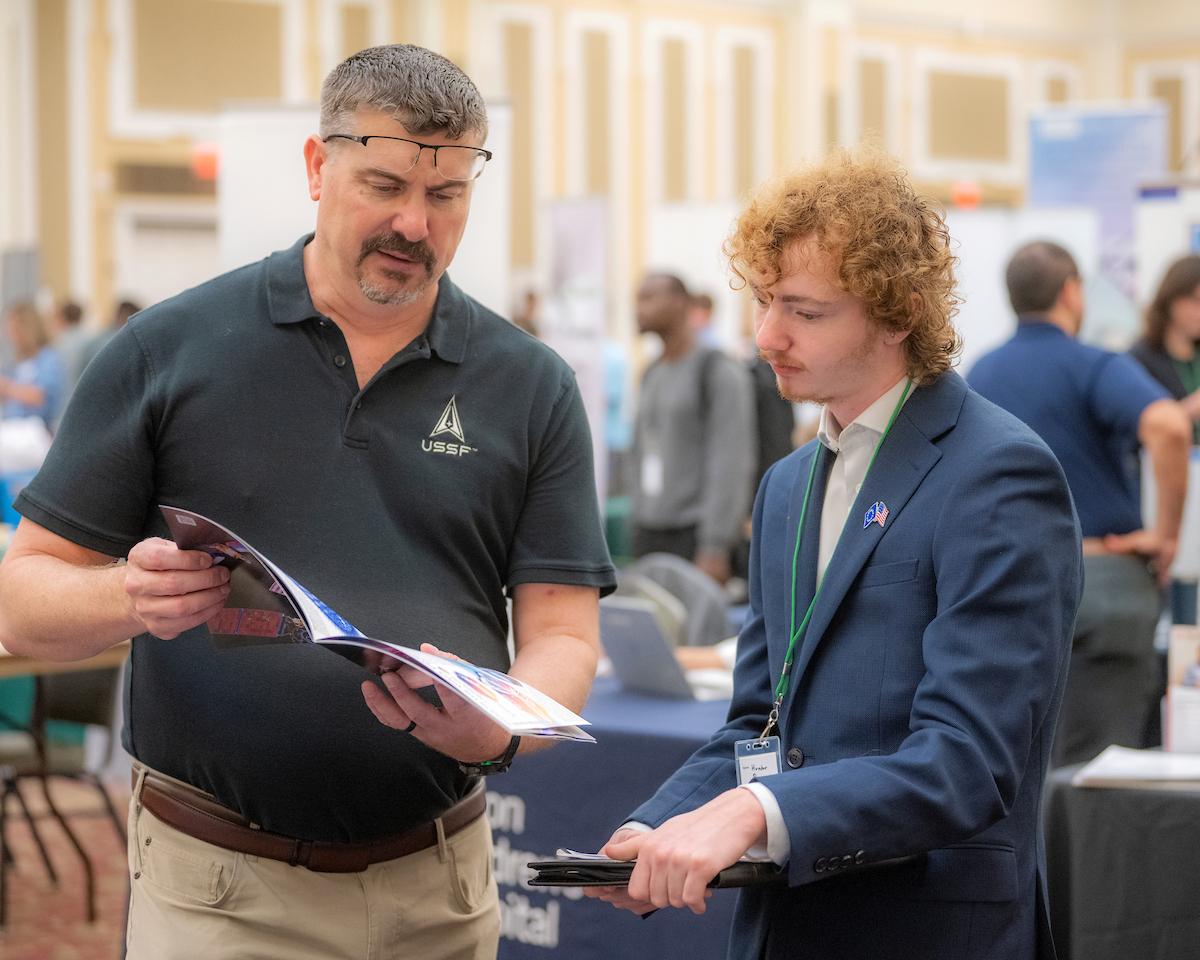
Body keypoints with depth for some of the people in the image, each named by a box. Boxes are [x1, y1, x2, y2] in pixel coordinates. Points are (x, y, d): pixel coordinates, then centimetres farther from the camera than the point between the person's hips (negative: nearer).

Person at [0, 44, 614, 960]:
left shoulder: (533, 388, 3)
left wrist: (498, 733, -20)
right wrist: (133, 599, -21)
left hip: (440, 885, 2)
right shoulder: (167, 353, -1)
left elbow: (561, 634, 1)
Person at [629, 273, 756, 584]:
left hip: (694, 535, -7)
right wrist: (638, 528, 15)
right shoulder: (652, 374, 17)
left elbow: (730, 465, -13)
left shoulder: (720, 372, -7)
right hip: (648, 536, 7)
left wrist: (715, 549, -18)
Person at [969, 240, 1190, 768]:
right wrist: (1165, 533, -17)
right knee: (1096, 763, -2)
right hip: (1102, 579, -5)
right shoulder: (1094, 368, -8)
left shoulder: (979, 374, 12)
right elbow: (1168, 426, -27)